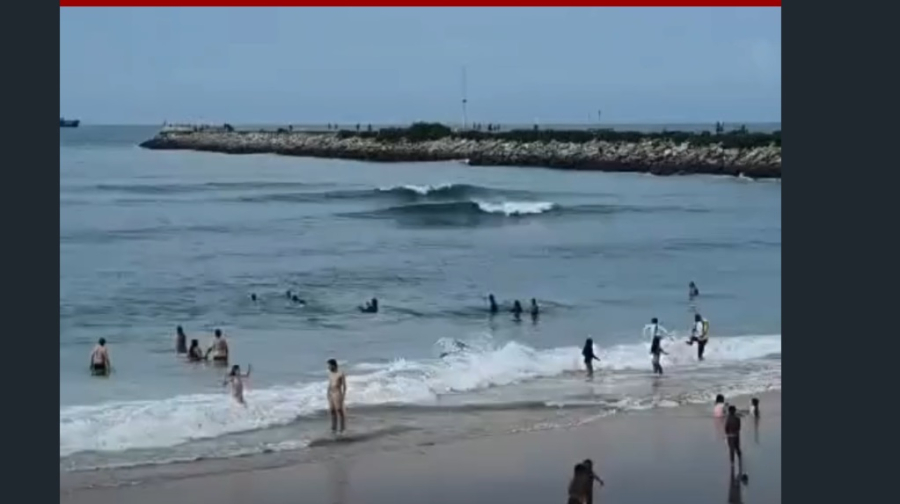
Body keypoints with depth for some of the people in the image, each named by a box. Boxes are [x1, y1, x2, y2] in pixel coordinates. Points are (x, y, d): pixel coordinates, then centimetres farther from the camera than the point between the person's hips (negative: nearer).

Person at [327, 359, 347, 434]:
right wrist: (328, 394, 16)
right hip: (331, 395, 7)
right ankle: (334, 428, 10)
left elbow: (344, 386, -10)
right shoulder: (330, 374, 11)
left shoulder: (340, 374, -10)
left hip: (338, 394, -7)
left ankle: (342, 428, 3)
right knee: (332, 411, 5)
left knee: (339, 411, -4)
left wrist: (343, 396, -15)